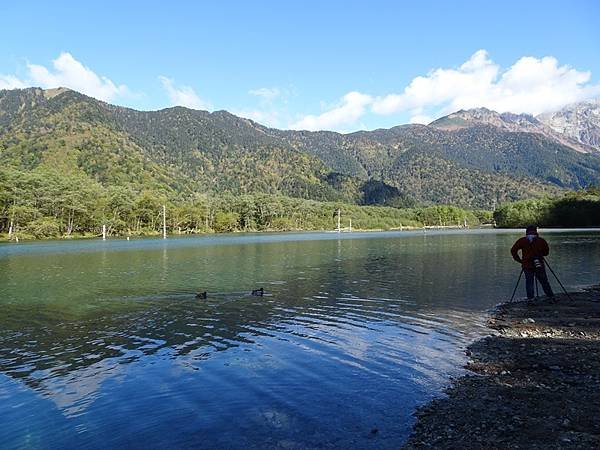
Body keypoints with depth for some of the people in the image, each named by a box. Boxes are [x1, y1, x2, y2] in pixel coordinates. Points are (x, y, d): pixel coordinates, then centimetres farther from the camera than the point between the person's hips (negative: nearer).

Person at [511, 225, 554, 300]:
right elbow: (546, 252, 9)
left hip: (527, 266, 0)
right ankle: (551, 297, 14)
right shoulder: (541, 241, 0)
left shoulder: (521, 241, 0)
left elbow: (513, 251, -2)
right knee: (544, 282, 10)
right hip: (539, 266, 0)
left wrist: (519, 260, 5)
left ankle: (530, 299, 2)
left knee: (529, 282, 6)